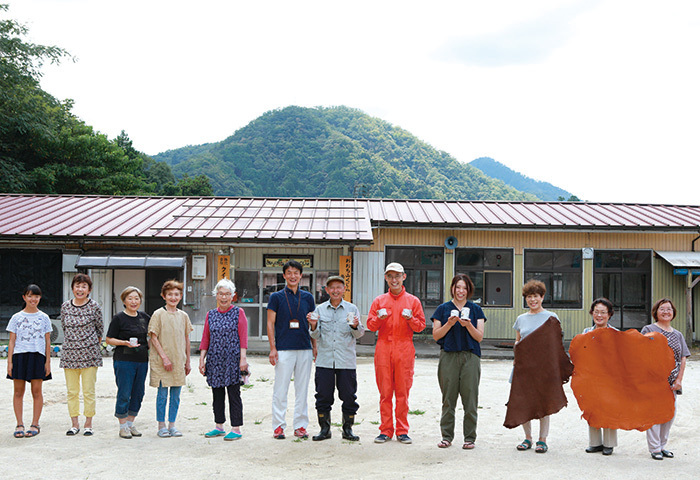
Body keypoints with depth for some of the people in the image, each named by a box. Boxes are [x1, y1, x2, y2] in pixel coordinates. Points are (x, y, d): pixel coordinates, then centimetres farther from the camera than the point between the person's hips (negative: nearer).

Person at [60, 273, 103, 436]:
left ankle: (88, 424, 10)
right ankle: (74, 424, 16)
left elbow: (100, 329, 6)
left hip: (89, 354, -3)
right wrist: (73, 342, 11)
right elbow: (64, 327, 15)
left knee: (89, 391, 0)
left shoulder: (94, 307, -3)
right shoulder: (65, 306, 6)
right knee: (71, 391, 6)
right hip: (69, 353, 3)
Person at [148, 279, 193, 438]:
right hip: (161, 361, -4)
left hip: (179, 361, 4)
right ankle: (161, 426, 13)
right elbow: (154, 338, -7)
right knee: (162, 394, 2)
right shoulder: (158, 314, -5)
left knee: (176, 395, 7)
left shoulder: (183, 316, 8)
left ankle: (172, 425, 18)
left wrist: (187, 362, 12)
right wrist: (164, 357, -14)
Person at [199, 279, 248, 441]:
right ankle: (219, 427, 21)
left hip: (232, 360, -4)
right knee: (217, 394, 10)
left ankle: (236, 429, 4)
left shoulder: (238, 312, 1)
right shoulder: (211, 315, 11)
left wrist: (243, 358, -12)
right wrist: (202, 359, 3)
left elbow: (243, 338, -5)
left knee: (234, 394, -2)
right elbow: (205, 339, 11)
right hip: (214, 360, 4)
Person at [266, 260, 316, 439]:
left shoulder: (307, 297, 11)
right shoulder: (276, 297, 3)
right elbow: (270, 323, 1)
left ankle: (300, 426, 15)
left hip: (305, 350, 3)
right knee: (280, 389, 0)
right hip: (284, 349, -3)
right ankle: (278, 426, 9)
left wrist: (315, 347, 8)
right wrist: (272, 348, -7)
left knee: (302, 390, 7)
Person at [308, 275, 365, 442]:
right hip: (324, 360, 1)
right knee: (323, 396, 4)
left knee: (348, 396, 3)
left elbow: (359, 334, 2)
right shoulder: (320, 309, 8)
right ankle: (324, 429, 17)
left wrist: (355, 326, -18)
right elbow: (316, 336, 7)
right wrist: (313, 326, -12)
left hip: (346, 361, -1)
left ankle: (348, 429, 17)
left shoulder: (352, 309, 5)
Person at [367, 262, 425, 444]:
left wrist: (411, 319, -12)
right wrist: (379, 318, -10)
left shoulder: (413, 301, 9)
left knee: (403, 391, -1)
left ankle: (402, 431, 7)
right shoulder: (379, 301, 12)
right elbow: (370, 325, 10)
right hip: (383, 349, 1)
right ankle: (385, 430, 9)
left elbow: (421, 326, 7)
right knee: (385, 391, 1)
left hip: (404, 350, -1)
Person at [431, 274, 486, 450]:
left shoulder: (475, 309, 10)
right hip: (448, 356, 0)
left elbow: (479, 337, 4)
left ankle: (470, 437, 9)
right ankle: (447, 436, 11)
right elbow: (436, 335, 4)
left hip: (470, 357, 0)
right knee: (448, 398, 1)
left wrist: (468, 325, -13)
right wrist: (449, 324, -10)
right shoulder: (443, 309, 9)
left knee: (470, 398, -1)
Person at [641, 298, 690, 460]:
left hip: (671, 382, 5)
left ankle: (662, 445, 19)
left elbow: (683, 358, 10)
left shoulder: (678, 335, 16)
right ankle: (654, 448, 2)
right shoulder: (648, 330, 1)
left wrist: (679, 380, -1)